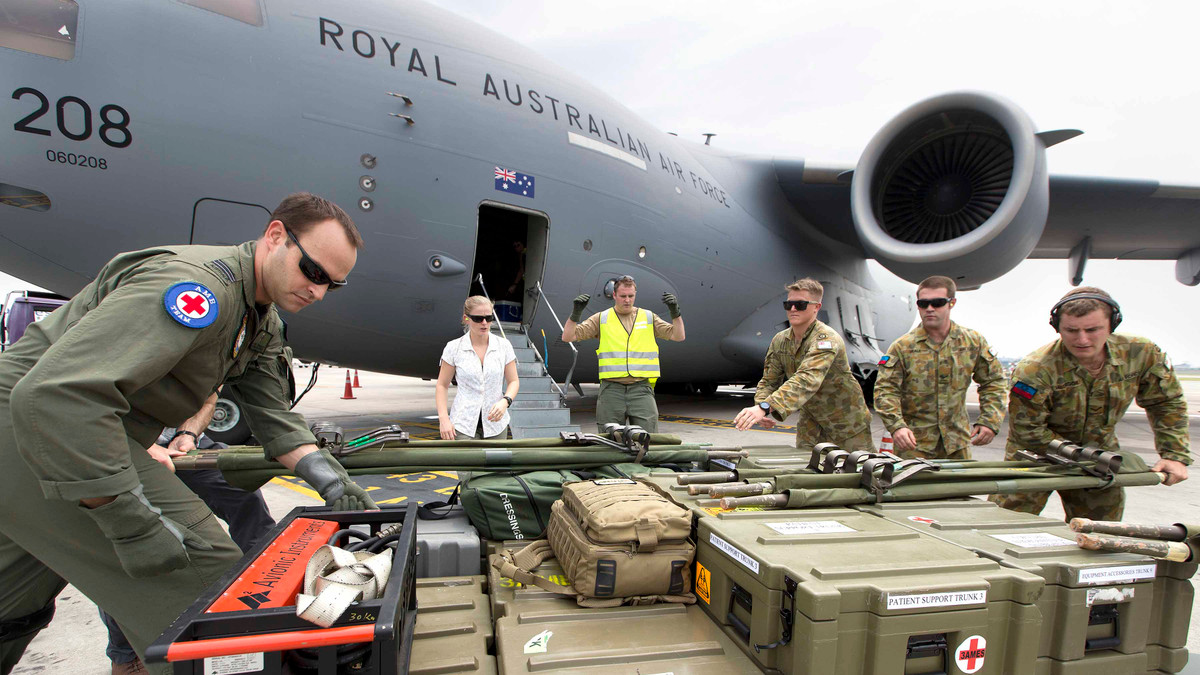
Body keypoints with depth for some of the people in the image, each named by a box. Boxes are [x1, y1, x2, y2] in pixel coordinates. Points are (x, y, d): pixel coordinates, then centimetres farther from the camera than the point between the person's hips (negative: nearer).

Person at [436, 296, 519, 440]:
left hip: (495, 424, 2)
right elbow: (442, 385, 3)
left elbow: (513, 381, 6)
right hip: (463, 425, -2)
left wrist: (505, 401, -14)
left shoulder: (504, 346, 1)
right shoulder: (453, 348, -2)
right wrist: (443, 419, -8)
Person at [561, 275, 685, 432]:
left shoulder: (649, 317, 13)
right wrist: (576, 313, -10)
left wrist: (675, 312, -5)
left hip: (642, 389, 1)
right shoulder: (601, 318, 9)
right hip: (611, 389, 0)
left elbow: (678, 336, 9)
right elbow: (568, 337, 4)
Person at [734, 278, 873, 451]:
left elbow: (807, 380, -43)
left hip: (847, 422, -5)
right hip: (811, 420, 5)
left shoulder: (826, 339, -27)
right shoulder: (779, 341, -4)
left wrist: (765, 407, -55)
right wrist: (760, 408, -25)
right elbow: (768, 380, -2)